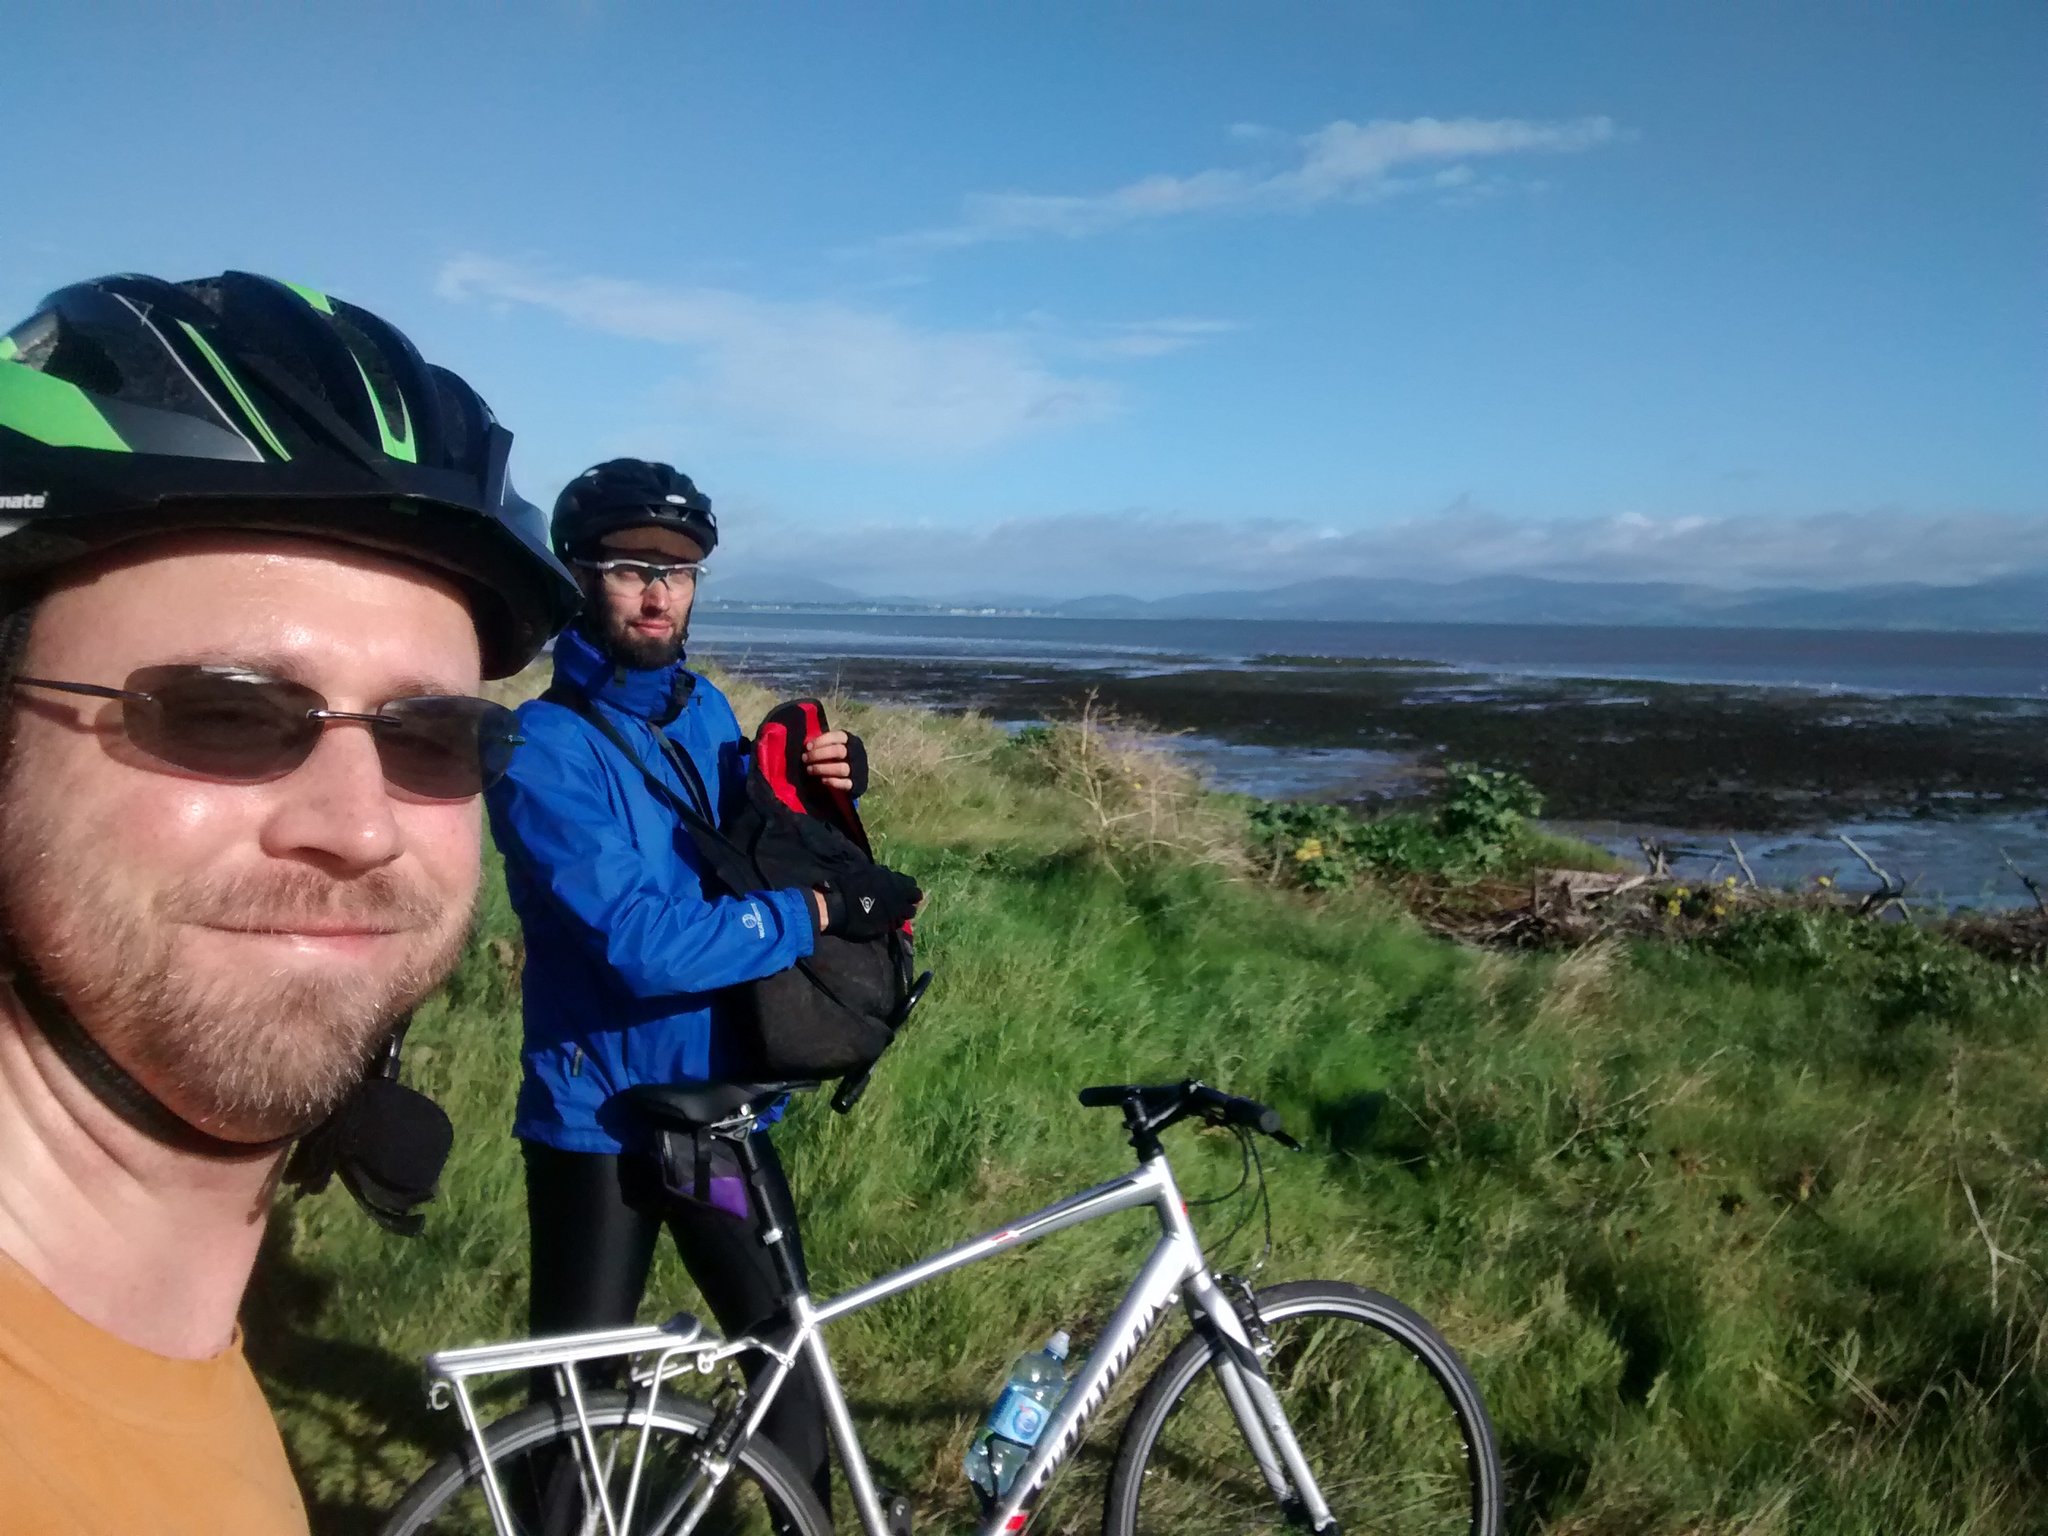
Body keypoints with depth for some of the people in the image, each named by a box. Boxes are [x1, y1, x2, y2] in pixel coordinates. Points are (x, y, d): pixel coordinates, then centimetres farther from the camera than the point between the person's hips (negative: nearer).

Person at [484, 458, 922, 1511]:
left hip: (721, 1099, 6)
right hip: (598, 1117, -6)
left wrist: (819, 790, -4)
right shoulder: (543, 749, -16)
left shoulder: (707, 712, 6)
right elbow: (644, 944, -27)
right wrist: (825, 909, -22)